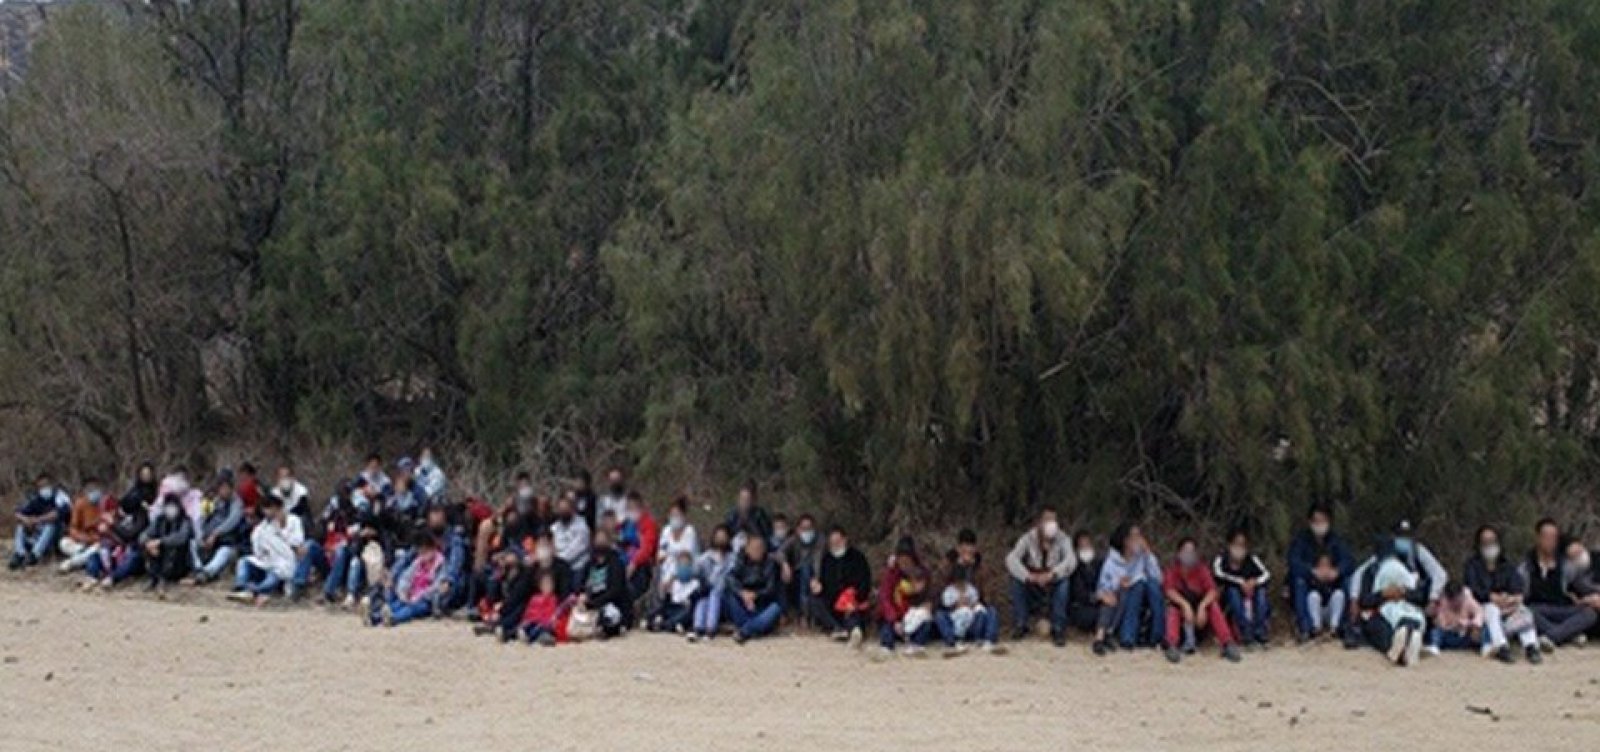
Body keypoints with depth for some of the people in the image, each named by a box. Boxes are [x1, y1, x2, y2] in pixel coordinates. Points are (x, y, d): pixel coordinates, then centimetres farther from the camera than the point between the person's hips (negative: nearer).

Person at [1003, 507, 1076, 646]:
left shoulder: (1062, 540, -10)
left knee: (1065, 580, -30)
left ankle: (1058, 629, -22)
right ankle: (1020, 625, -14)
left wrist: (1051, 574, -45)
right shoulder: (1028, 539, -10)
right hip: (1032, 590, 1)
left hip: (1054, 591, 0)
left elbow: (1071, 561, -28)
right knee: (1016, 577, -26)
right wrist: (1029, 576, -42)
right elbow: (1011, 559, -25)